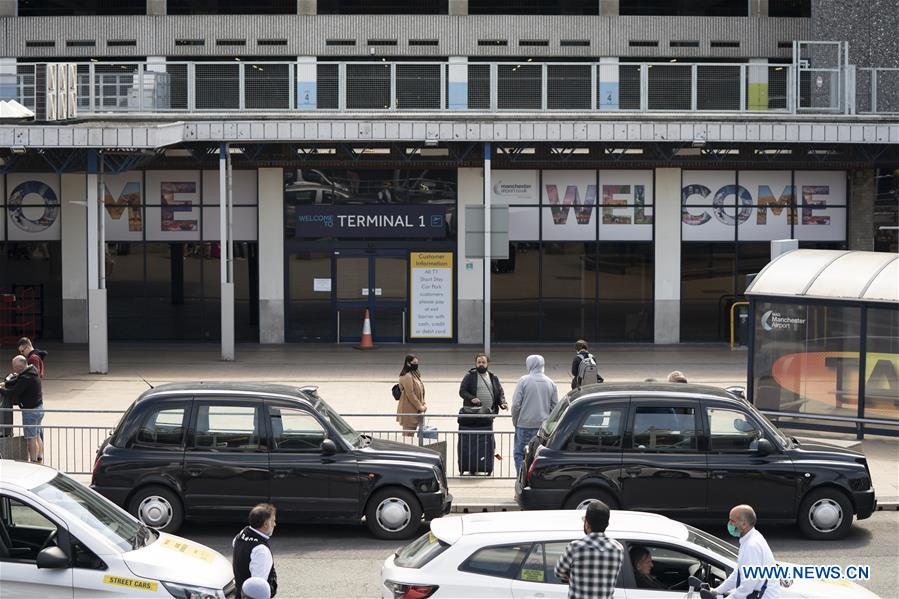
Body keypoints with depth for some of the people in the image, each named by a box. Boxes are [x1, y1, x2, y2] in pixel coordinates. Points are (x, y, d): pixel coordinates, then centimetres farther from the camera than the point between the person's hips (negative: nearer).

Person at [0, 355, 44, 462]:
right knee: (37, 436, 18)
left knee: (31, 438, 0)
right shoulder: (32, 371, 4)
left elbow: (12, 393, -24)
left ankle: (33, 462, 5)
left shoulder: (25, 379, -26)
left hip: (30, 411, -10)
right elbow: (16, 381, 16)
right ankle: (39, 460, 26)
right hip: (39, 407, 10)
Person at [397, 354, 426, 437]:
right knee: (408, 436, -7)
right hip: (409, 411, -10)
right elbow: (410, 394, -20)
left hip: (415, 411, 10)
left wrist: (423, 404, 7)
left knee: (411, 434, 11)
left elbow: (420, 392, 20)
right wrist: (420, 406, -16)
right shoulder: (406, 377, -15)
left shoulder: (415, 375, 15)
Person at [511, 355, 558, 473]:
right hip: (544, 426, 4)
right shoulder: (550, 383, 4)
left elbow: (516, 404, -9)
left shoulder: (524, 381, -8)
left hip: (525, 424, -4)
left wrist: (515, 421, 5)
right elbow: (555, 406, 6)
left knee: (519, 454, 4)